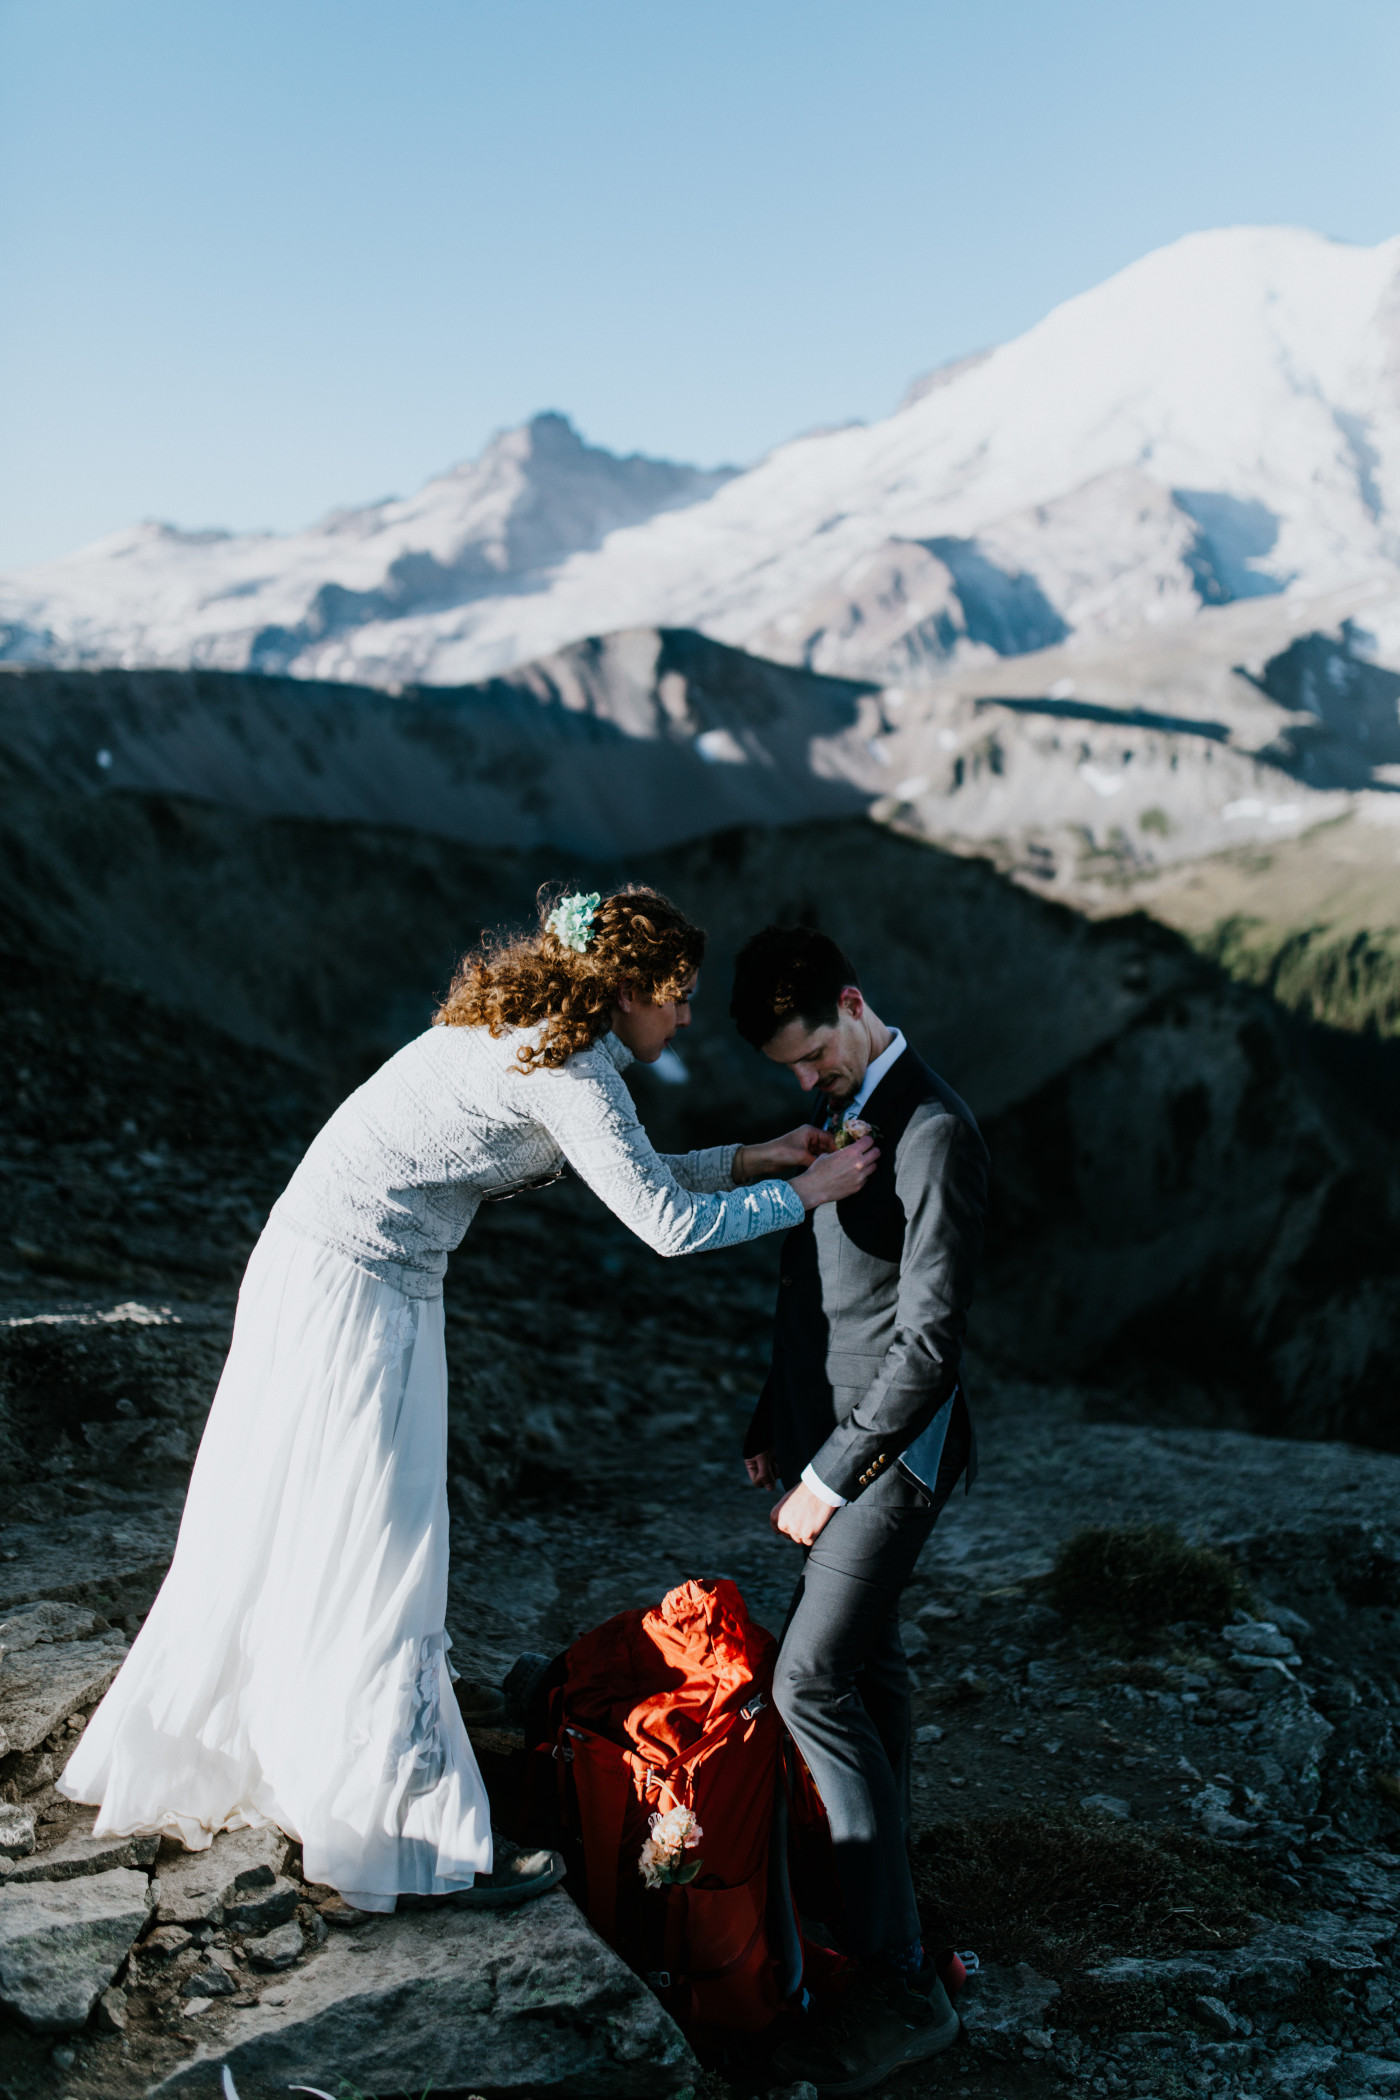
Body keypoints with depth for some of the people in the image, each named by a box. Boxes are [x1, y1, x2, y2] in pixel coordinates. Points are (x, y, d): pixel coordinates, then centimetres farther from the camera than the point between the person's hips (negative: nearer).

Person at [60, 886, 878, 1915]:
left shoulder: (531, 1029, 11)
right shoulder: (567, 1067, -18)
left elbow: (630, 1174, 19)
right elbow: (667, 1224, -19)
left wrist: (746, 1159, 16)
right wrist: (803, 1193, -7)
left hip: (314, 1264, 10)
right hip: (357, 1292, -10)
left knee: (283, 1535, 20)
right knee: (375, 1559, 0)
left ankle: (178, 1752, 38)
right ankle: (416, 1836, 13)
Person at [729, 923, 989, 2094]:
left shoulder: (934, 1132, -18)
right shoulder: (840, 1114, 11)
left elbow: (931, 1337, -21)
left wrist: (836, 1475, -17)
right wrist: (777, 1424, 17)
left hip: (891, 1446, -9)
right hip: (833, 1433, 9)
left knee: (815, 1679, -14)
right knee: (865, 1659, 19)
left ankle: (899, 1986, -9)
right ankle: (881, 1860, 37)